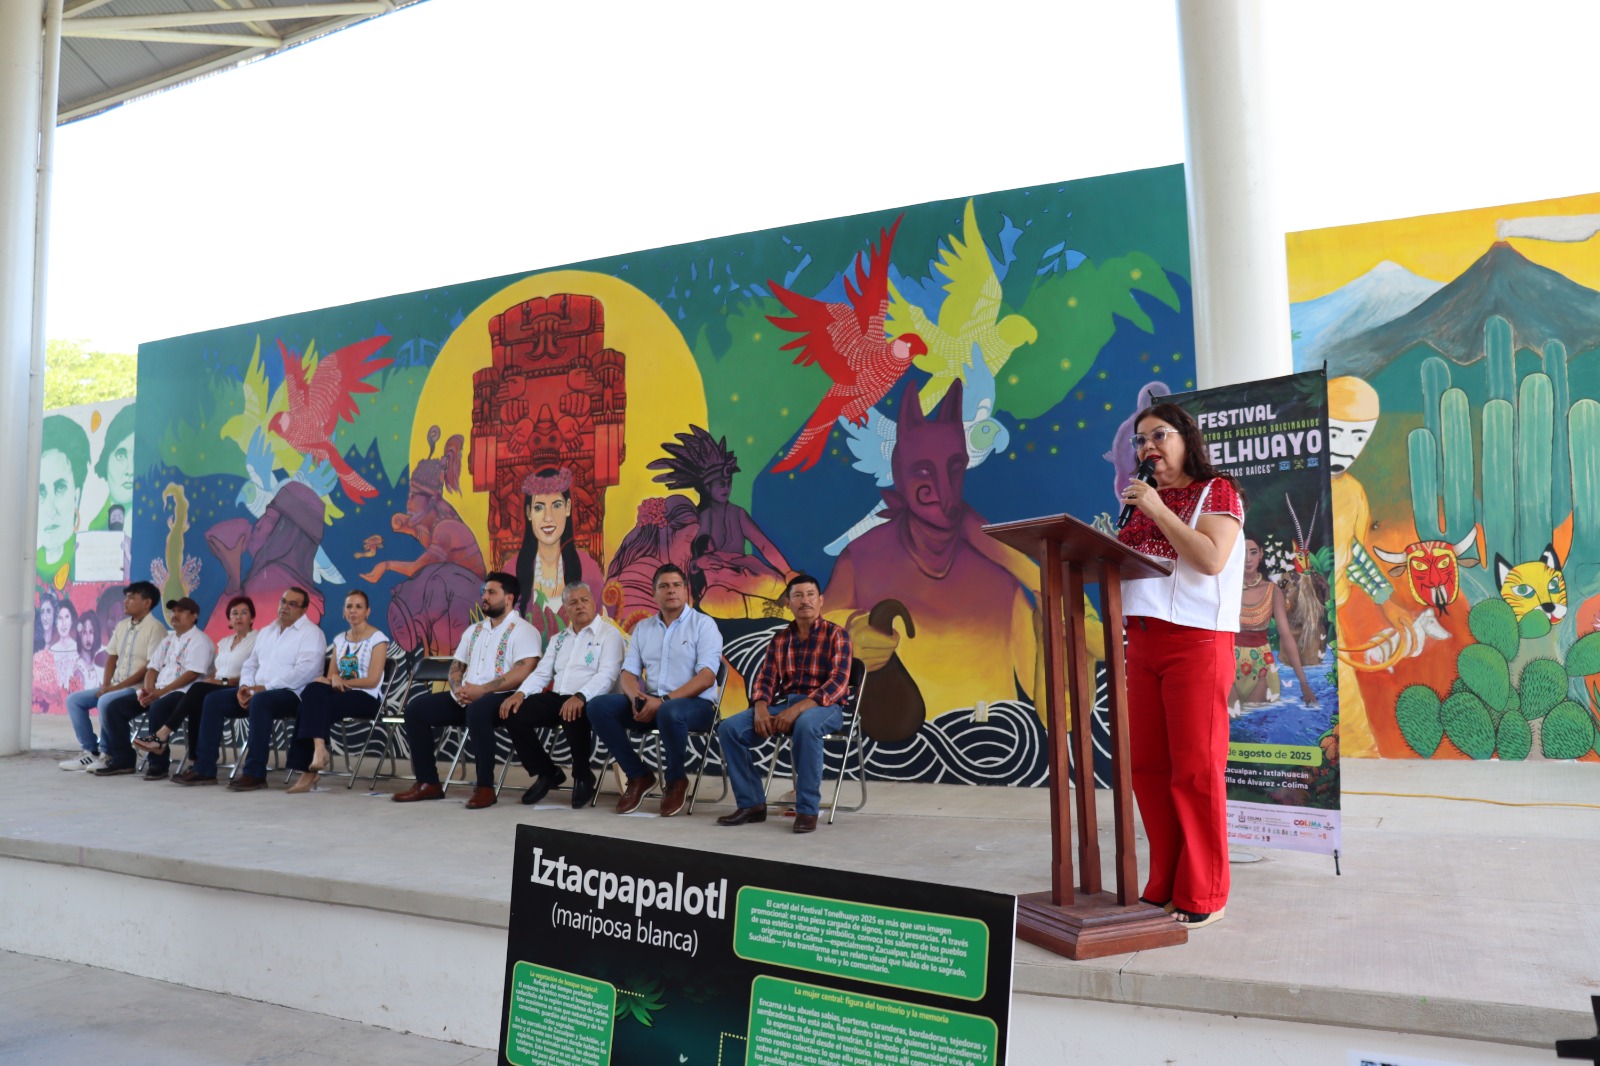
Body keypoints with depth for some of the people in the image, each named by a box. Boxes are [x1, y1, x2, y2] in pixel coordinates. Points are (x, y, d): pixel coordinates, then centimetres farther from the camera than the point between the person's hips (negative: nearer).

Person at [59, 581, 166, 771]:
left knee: (105, 702, -31)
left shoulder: (155, 628, -11)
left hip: (138, 689, -9)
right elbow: (112, 657, 16)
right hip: (115, 687, 9)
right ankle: (91, 752, 3)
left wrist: (117, 686, -18)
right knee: (73, 700, 1)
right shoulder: (122, 626, 14)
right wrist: (106, 685, -1)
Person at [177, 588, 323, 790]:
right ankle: (204, 769, -6)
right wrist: (244, 686, -1)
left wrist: (265, 687, -19)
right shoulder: (266, 632, 22)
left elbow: (305, 670, -17)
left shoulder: (311, 633, -4)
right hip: (257, 692, 8)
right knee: (214, 700, -6)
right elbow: (250, 664, 22)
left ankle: (255, 773, -33)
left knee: (259, 701, -37)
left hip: (291, 694, -8)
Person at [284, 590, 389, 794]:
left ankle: (309, 771, -27)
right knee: (314, 691, -28)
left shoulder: (378, 639, -2)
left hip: (367, 698, -5)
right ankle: (318, 748, -37)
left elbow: (373, 680, -10)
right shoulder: (339, 639, 17)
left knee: (314, 703, -27)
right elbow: (330, 675, 12)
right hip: (342, 694, 5)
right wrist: (334, 678, -11)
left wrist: (341, 681, -9)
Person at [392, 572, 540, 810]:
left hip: (501, 698, -8)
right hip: (466, 698, 8)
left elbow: (522, 673, -18)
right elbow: (456, 666, 21)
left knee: (477, 711, -39)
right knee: (416, 708, -6)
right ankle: (428, 782, -2)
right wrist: (458, 689, -3)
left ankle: (485, 787, -28)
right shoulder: (473, 631, 21)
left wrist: (481, 690, -19)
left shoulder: (523, 630, -4)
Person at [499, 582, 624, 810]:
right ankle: (547, 773, 3)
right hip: (557, 697, 6)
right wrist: (520, 693, -5)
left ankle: (583, 776, -10)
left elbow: (606, 675, -14)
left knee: (573, 716, -39)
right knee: (514, 714, -16)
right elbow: (541, 673, 17)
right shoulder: (558, 639, 22)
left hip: (587, 700, -6)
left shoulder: (609, 633, 0)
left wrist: (580, 697, -31)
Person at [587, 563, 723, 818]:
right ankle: (638, 776, -3)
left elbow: (707, 677, -12)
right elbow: (629, 672, 11)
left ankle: (675, 780, -10)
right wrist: (636, 696, -14)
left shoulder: (703, 625, 0)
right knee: (598, 706, -17)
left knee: (669, 712, -39)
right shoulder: (643, 628, 16)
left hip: (695, 704, -5)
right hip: (650, 703, 5)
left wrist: (664, 700, -22)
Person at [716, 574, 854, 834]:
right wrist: (761, 708, -15)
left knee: (805, 725, -42)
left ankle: (807, 809, -29)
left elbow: (838, 683, -15)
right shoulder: (779, 638, 13)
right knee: (729, 728, -17)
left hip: (824, 707, -5)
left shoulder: (836, 635, -3)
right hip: (783, 704, 5)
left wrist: (797, 709, -27)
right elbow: (766, 679, 9)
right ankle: (752, 803, -7)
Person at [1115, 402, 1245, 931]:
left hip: (1197, 642, -6)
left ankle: (1203, 895, 8)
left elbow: (1211, 558, -16)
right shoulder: (1144, 499, 17)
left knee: (1195, 768, -3)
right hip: (1143, 641, 7)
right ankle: (1164, 885, 19)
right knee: (1147, 765, 7)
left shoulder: (1217, 491, -1)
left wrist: (1158, 510, -14)